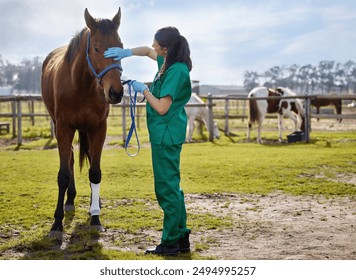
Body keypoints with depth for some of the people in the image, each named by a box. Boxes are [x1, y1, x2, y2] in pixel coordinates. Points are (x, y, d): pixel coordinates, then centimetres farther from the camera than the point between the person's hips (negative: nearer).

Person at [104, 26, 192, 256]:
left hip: (166, 135, -10)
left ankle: (170, 243, 5)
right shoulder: (167, 62, 8)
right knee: (172, 186, 15)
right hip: (167, 134, 10)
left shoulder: (176, 71, -20)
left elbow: (161, 108, -22)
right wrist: (127, 52, 10)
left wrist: (143, 89, -10)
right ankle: (182, 238, 22)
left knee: (167, 188, -3)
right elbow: (147, 51, 27)